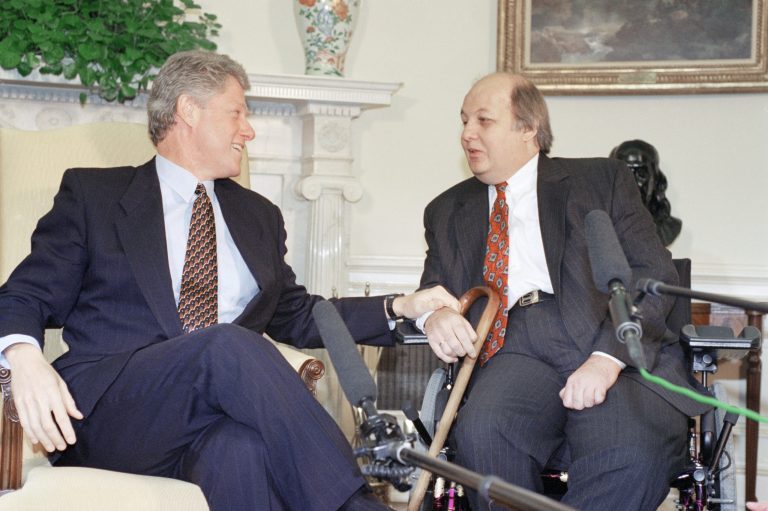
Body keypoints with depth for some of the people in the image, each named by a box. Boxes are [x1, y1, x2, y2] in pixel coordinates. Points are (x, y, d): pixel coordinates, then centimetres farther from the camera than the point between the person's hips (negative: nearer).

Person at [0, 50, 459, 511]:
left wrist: (402, 308, 17)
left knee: (245, 447, -37)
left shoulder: (259, 217, 26)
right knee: (229, 344, -34)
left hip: (219, 422, 3)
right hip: (109, 412, -3)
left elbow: (295, 317, 30)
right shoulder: (92, 193, 11)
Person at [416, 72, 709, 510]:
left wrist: (608, 357, -15)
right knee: (481, 432, -34)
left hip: (613, 348, -2)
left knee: (634, 455, -35)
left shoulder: (602, 180, 13)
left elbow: (656, 275, 3)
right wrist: (433, 316, -6)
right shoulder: (447, 211, 25)